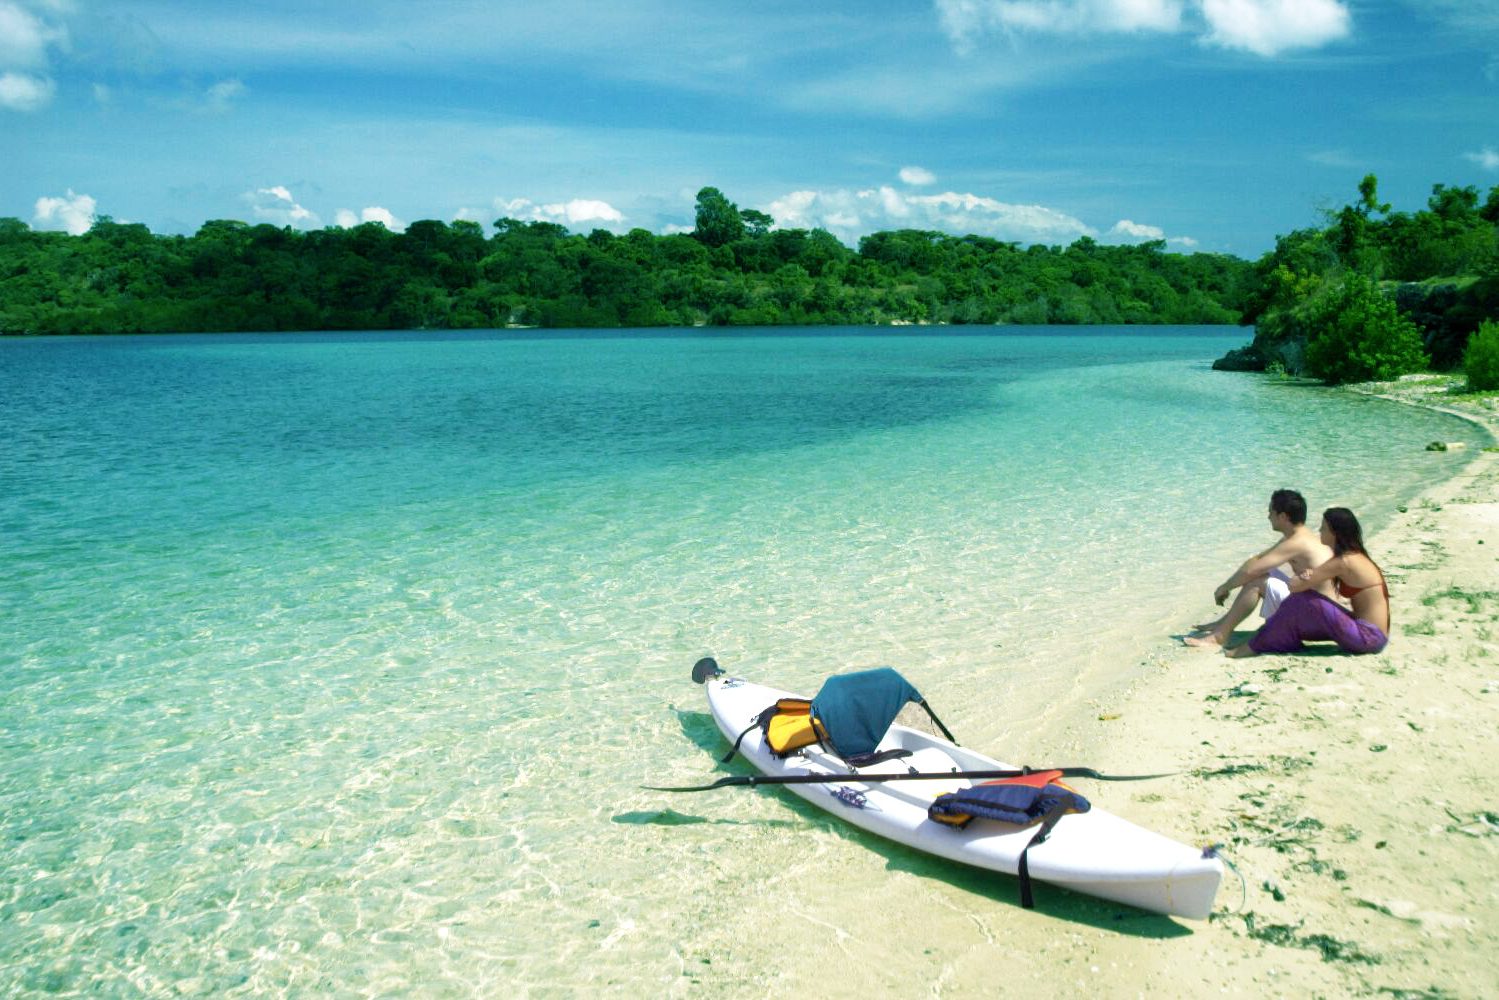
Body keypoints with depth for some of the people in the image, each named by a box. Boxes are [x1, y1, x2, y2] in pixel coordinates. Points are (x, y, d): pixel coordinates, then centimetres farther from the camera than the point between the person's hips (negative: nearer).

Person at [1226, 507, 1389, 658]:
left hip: (1368, 637, -9)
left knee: (1303, 600, -15)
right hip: (1375, 634, 9)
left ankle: (1256, 646, -8)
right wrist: (1308, 575, -5)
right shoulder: (1355, 556, 12)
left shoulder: (1344, 562, -17)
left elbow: (1294, 586, -16)